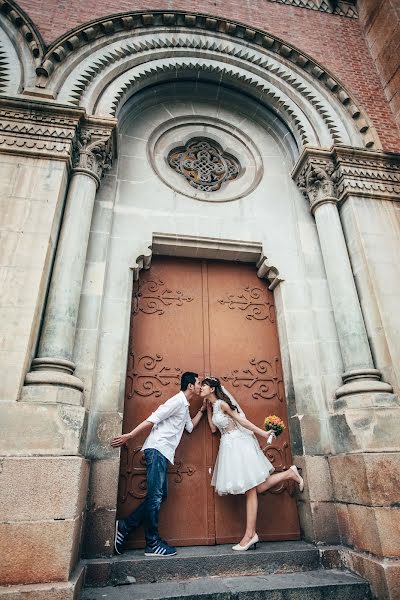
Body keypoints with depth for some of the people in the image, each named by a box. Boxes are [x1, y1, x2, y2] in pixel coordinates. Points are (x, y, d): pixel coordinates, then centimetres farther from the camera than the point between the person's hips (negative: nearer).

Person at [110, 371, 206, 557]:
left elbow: (190, 426, 27)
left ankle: (124, 526, 14)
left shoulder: (185, 407, 21)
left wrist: (203, 409, 24)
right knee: (155, 496, -5)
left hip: (163, 453, 10)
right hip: (157, 449, -10)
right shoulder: (177, 401, -10)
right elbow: (152, 419, -15)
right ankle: (152, 544, 4)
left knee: (160, 495, 9)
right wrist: (129, 436, -17)